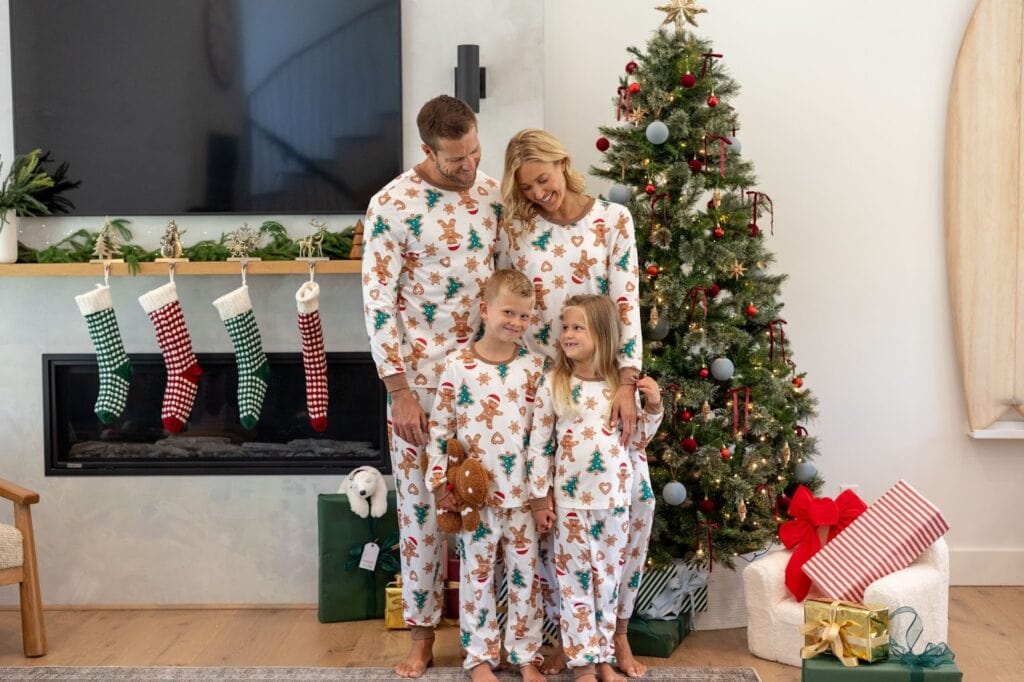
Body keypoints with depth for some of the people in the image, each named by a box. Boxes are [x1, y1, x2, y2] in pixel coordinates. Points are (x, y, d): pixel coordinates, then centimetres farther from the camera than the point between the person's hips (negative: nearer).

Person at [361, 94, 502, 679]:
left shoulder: (494, 195, 3)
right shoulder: (393, 205, -11)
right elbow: (377, 302, -12)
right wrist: (400, 390, -15)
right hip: (421, 375, -3)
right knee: (422, 501, 5)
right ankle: (423, 631, 19)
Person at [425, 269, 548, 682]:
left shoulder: (534, 366, 0)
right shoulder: (458, 364, -6)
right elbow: (439, 426, -2)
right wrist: (439, 481, -7)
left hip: (522, 489, 2)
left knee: (525, 571, 9)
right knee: (477, 571, 9)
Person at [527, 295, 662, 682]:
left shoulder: (623, 384, 0)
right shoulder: (552, 384, -5)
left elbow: (636, 442, 9)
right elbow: (538, 445, -3)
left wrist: (653, 408, -6)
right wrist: (539, 499, -5)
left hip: (614, 497, 2)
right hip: (570, 498, -2)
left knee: (608, 578, 11)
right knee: (575, 578, 4)